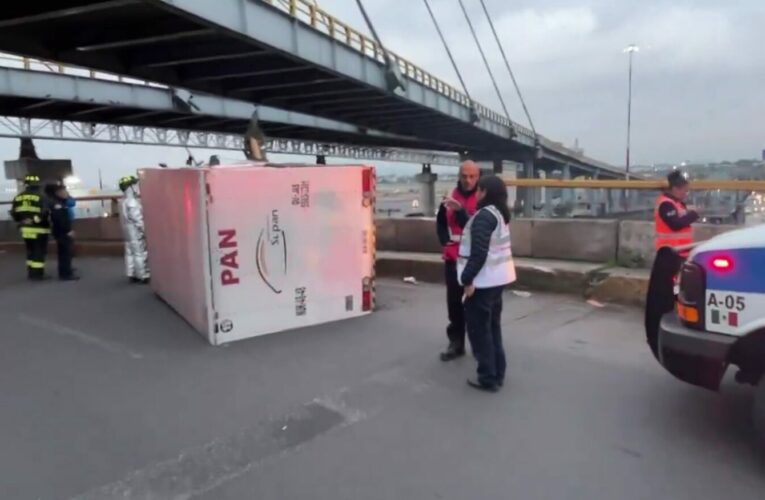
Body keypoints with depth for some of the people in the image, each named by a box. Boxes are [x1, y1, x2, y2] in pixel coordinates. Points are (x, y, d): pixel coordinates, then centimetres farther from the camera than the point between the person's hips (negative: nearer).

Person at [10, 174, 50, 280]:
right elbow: (45, 212, -22)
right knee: (39, 252, 0)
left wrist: (21, 222, 20)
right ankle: (38, 274, 0)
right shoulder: (40, 197, -13)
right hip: (39, 230, -6)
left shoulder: (18, 197, 8)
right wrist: (44, 221, -6)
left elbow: (14, 213, 10)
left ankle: (31, 273, 23)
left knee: (30, 251, 18)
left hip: (25, 229, 6)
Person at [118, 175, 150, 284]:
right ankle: (143, 276, -1)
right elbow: (138, 219, -22)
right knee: (140, 253, -5)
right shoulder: (132, 203, -19)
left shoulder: (125, 201, 12)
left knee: (130, 253, 11)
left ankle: (132, 275, 16)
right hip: (136, 232, -10)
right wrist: (144, 230, -17)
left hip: (129, 232, 10)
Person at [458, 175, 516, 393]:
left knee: (479, 329, 1)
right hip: (498, 277, 10)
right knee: (493, 326, 17)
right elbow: (472, 228, 20)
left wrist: (468, 279, -20)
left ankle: (488, 378, 8)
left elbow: (479, 253, -24)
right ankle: (497, 374, 24)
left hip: (484, 280, -10)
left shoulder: (484, 216, -18)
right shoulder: (501, 214, 12)